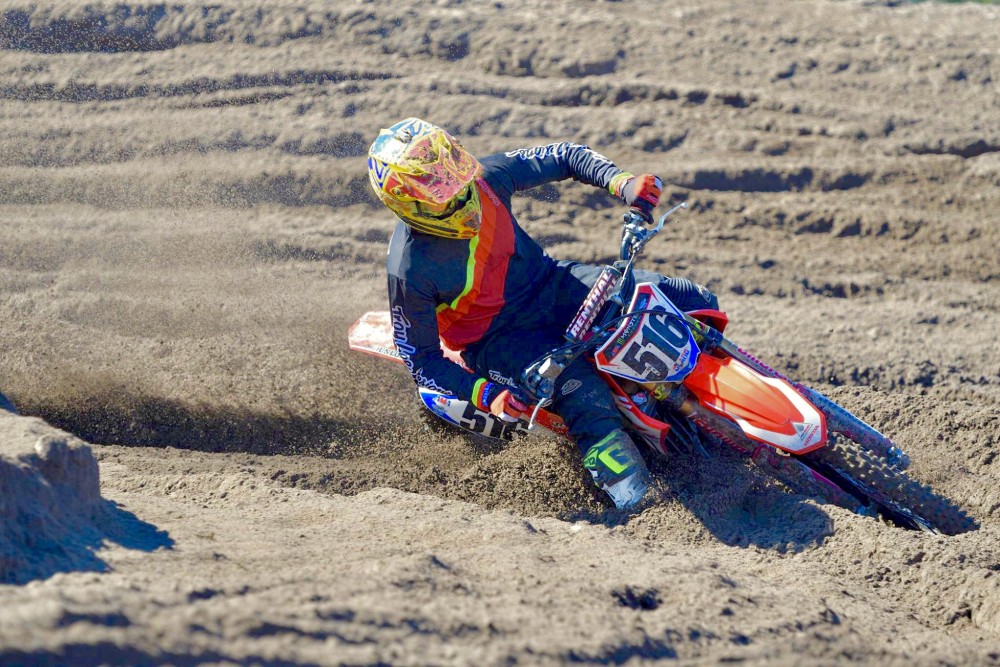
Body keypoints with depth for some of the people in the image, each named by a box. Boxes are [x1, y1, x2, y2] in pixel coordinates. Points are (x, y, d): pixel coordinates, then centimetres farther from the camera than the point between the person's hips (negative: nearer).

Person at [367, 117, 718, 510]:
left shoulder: (484, 178, -16)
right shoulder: (409, 271, -27)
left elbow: (564, 157, -2)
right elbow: (420, 359, -16)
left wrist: (620, 183, -19)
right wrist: (485, 396, -28)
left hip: (551, 285, 6)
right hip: (498, 339, -5)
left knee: (696, 302, -2)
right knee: (585, 394, -34)